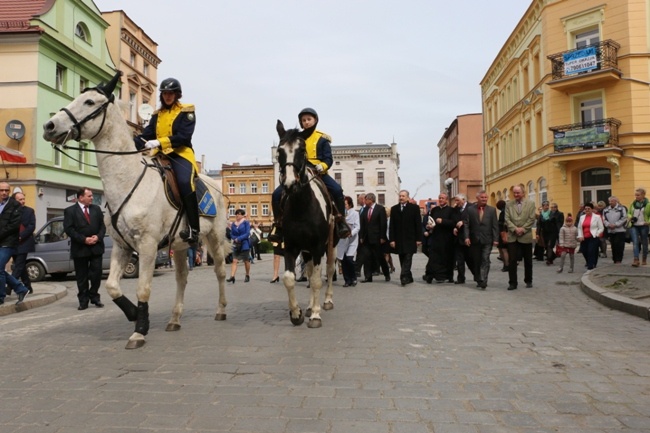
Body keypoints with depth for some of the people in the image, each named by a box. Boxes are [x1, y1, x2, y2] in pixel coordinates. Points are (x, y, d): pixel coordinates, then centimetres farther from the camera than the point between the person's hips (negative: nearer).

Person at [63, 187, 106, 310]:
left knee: (96, 273, 2)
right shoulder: (70, 211, -1)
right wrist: (84, 239, -15)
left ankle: (94, 296, 17)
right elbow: (68, 229, -8)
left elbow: (102, 225, 10)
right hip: (80, 249, -3)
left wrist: (98, 236, -8)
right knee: (82, 276, 4)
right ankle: (83, 300, 13)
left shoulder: (96, 209, 11)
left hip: (96, 247, 3)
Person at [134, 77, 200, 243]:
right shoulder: (157, 114, 20)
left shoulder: (186, 111, 4)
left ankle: (194, 229, -29)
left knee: (185, 182, -32)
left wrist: (160, 142, -22)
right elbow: (147, 134, 10)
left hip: (180, 154, -6)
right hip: (160, 155, 6)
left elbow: (184, 136, -10)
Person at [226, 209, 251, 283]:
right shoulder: (233, 224, 7)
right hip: (236, 245, 3)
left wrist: (239, 239, -17)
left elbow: (247, 233, -12)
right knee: (234, 260, -6)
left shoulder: (246, 222, -6)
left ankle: (247, 276, 23)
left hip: (244, 244, -3)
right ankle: (232, 276, -12)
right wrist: (235, 239, -12)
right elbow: (231, 234, 8)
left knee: (246, 261, 7)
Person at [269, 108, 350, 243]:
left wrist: (322, 166, -23)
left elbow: (328, 159, -1)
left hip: (318, 173, -2)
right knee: (277, 194, -13)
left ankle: (340, 220, -14)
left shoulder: (322, 138, 5)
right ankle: (278, 224, 0)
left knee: (337, 190, -28)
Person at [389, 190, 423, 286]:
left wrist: (419, 239, -6)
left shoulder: (414, 208, 2)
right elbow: (392, 226, 6)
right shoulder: (394, 209, 9)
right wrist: (392, 239, -1)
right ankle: (409, 278, 16)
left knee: (407, 259, -10)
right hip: (399, 239, 3)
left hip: (410, 239, -3)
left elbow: (418, 224, -1)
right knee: (403, 260, 6)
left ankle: (404, 277, -12)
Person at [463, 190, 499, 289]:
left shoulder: (492, 210, 6)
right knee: (476, 261, 8)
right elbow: (466, 224, 1)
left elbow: (495, 225, 2)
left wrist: (496, 239, -5)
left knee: (485, 261, -8)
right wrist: (466, 237, -9)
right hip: (474, 240, 1)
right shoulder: (470, 209, 4)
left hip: (487, 240, -1)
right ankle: (478, 280, 20)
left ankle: (483, 281, -10)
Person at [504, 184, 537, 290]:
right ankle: (512, 283, 1)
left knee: (528, 261, 10)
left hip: (526, 236, 0)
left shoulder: (531, 203, 2)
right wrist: (515, 229, -15)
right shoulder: (509, 204, 5)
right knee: (512, 261, -5)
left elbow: (531, 219, -5)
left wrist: (523, 229, -14)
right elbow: (507, 219, -2)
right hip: (512, 237, 0)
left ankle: (528, 281, 25)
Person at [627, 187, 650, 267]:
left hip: (644, 226, -2)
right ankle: (636, 260, -13)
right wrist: (630, 217, -3)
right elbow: (628, 212, 18)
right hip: (634, 226, 2)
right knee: (635, 242, -8)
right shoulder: (633, 203, 6)